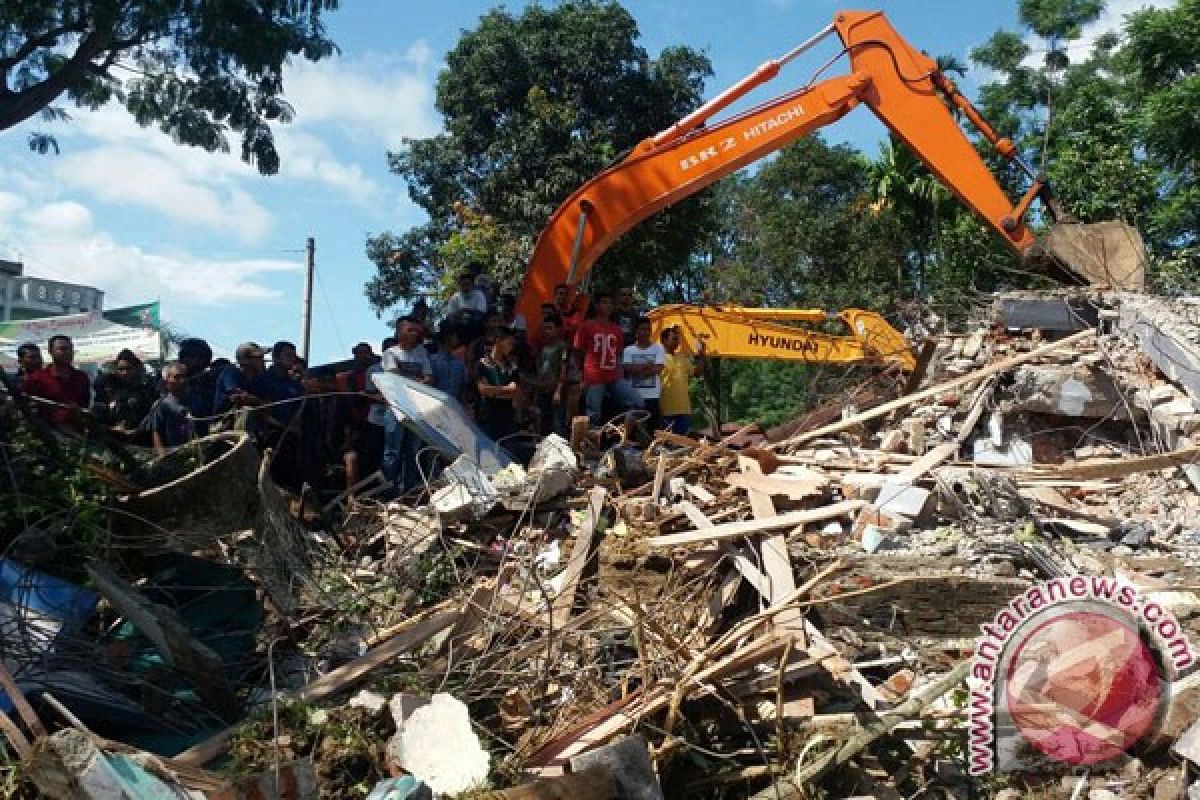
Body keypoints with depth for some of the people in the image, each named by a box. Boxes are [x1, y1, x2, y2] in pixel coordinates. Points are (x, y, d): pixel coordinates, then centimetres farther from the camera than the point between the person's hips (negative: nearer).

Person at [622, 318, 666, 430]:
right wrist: (647, 365, -10)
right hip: (634, 395, 1)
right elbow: (628, 369, -7)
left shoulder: (658, 348, 5)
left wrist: (638, 369, -8)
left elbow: (658, 369, -7)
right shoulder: (629, 350, 6)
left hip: (653, 395, 0)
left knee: (654, 426, 0)